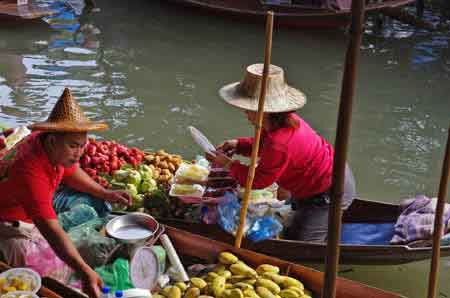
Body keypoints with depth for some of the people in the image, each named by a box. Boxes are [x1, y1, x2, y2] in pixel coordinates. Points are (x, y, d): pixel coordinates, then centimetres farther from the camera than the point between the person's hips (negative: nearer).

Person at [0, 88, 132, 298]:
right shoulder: (30, 171, -38)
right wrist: (85, 272, -48)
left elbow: (70, 172, 10)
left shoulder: (50, 143, -13)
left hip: (41, 212, 9)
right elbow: (51, 231, -42)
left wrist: (105, 194, 1)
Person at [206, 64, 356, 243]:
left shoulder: (279, 144, -37)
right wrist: (238, 145, -4)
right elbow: (263, 144, 13)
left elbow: (259, 180, -22)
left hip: (329, 194, -10)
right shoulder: (284, 120, -6)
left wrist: (228, 164, -13)